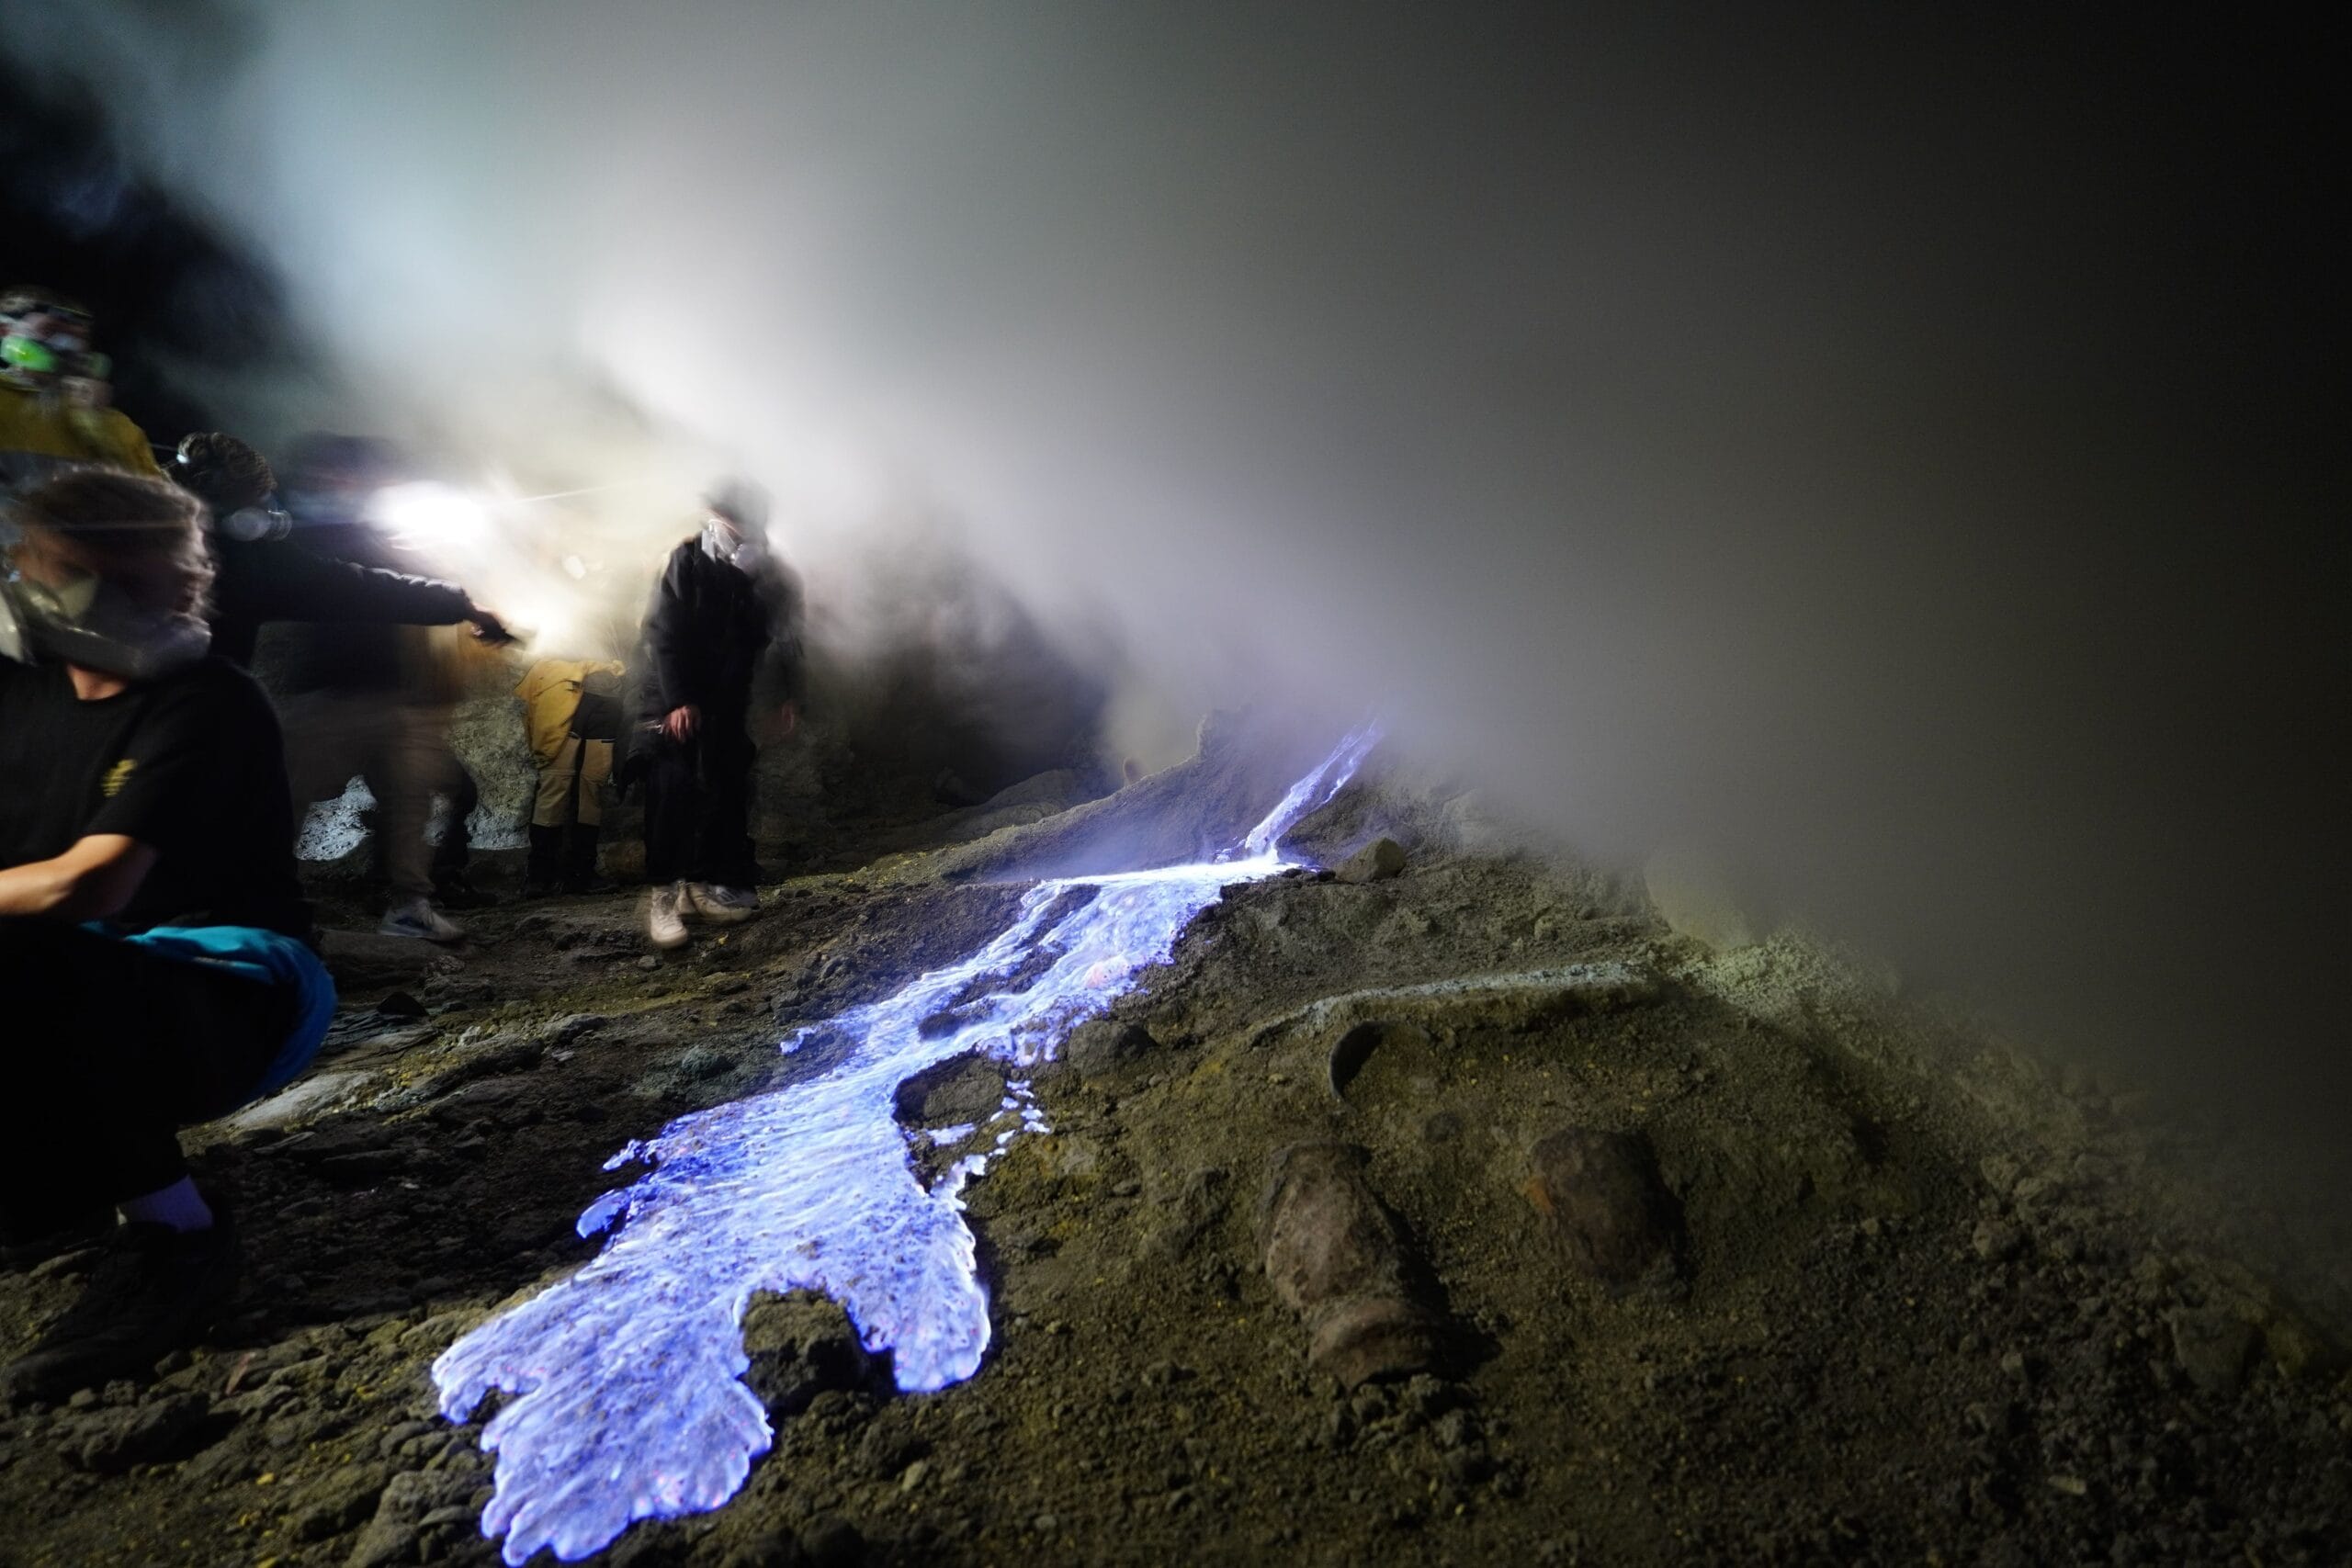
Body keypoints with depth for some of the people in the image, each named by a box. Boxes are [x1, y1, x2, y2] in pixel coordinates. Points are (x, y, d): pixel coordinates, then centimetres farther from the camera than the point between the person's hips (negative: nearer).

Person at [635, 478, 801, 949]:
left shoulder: (764, 574, -1)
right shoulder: (686, 562, -12)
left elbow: (782, 636, 7)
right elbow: (663, 633, -15)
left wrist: (787, 694, -2)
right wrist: (678, 699, -21)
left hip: (726, 703, 5)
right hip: (674, 699, -4)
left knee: (726, 791, 3)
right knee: (672, 792, -12)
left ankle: (700, 885, 12)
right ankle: (663, 893, -9)